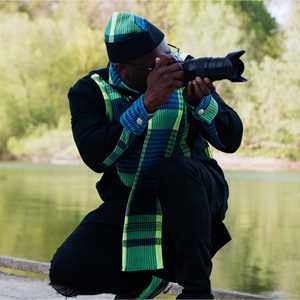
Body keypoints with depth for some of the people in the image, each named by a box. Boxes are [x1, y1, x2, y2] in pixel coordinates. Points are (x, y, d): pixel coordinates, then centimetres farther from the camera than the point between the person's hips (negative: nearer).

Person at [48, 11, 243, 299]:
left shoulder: (184, 70, -9)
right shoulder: (90, 91, -10)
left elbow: (231, 141, -12)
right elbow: (96, 157, -27)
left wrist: (201, 101, -32)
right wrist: (147, 102, -35)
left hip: (191, 191, -1)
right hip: (128, 201, 1)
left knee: (175, 168, -36)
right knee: (67, 273, -17)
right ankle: (147, 276, 11)